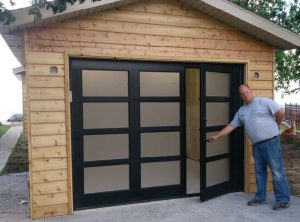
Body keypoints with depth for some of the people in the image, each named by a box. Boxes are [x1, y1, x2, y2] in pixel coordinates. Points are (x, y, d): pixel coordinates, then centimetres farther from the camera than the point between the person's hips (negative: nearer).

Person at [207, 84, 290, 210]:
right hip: (256, 144, 6)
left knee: (277, 171, -3)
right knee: (259, 172, 12)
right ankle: (260, 197, 23)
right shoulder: (241, 111, 15)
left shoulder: (264, 102, -3)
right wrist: (216, 136, 11)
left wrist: (274, 125, 5)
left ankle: (283, 200, 4)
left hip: (271, 141, -6)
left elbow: (280, 112, -6)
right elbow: (231, 126, 16)